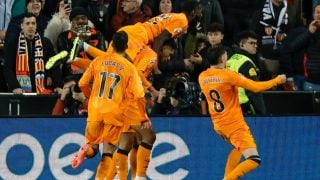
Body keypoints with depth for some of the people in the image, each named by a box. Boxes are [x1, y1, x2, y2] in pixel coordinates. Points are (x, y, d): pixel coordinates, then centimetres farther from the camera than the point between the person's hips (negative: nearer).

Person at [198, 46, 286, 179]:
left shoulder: (202, 77, 2)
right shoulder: (228, 75, -16)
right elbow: (255, 87, -14)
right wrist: (277, 80, 0)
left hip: (218, 125, 8)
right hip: (235, 125, -8)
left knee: (237, 148, 34)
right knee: (254, 161, -11)